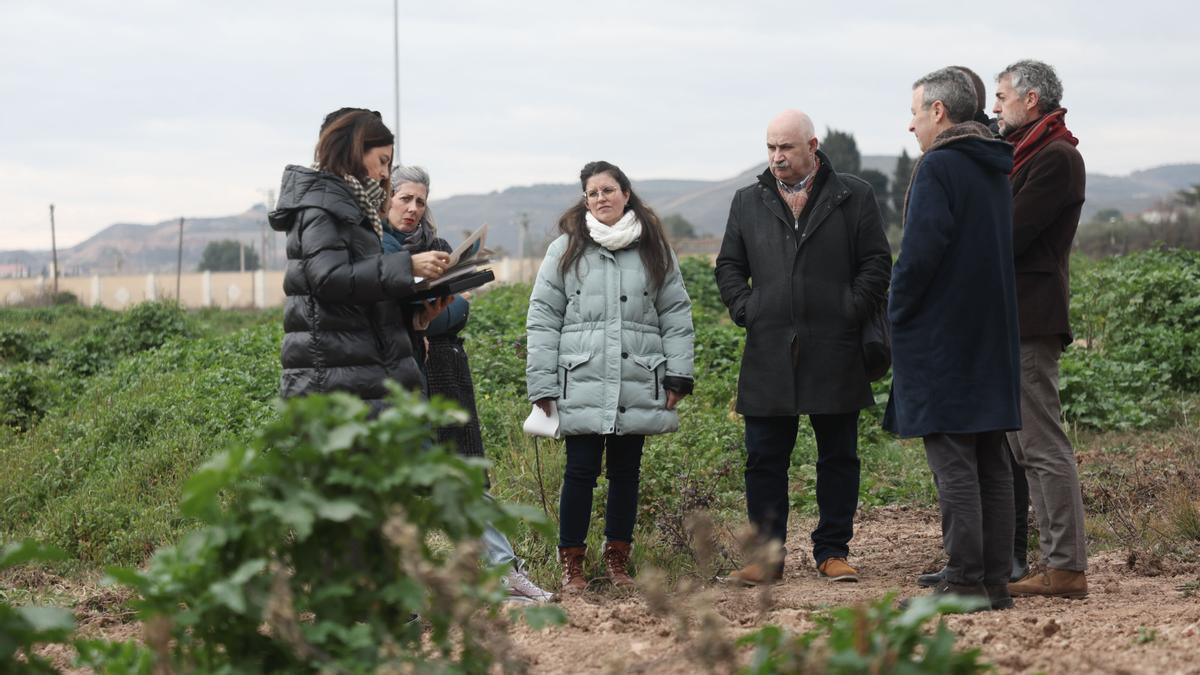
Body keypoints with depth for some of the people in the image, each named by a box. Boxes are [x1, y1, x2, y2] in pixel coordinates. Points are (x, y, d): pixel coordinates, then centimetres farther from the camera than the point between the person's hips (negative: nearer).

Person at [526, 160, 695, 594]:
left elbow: (677, 314, 11)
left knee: (626, 472, 8)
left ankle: (617, 558, 19)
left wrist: (678, 375, 3)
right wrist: (542, 386, -3)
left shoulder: (654, 251, 10)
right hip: (582, 386, -2)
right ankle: (572, 564, 7)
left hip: (638, 387, 2)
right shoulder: (566, 250, 5)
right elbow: (543, 318, 3)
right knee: (580, 472, -2)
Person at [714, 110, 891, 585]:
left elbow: (876, 262, 4)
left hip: (835, 352, -2)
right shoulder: (748, 203, 12)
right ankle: (767, 555, 8)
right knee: (765, 457, 2)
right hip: (769, 354, 2)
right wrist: (743, 309, 2)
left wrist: (854, 311, -6)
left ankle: (832, 551, 14)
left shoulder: (853, 197, 4)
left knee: (838, 456, 5)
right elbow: (728, 266, 17)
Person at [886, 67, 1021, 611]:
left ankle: (964, 582, -8)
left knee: (952, 464, -7)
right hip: (992, 338, 9)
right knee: (990, 463, 9)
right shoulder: (996, 172, 15)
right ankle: (994, 582, 12)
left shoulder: (938, 168, -13)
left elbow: (919, 254, -20)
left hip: (940, 339, -9)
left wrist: (896, 315, -6)